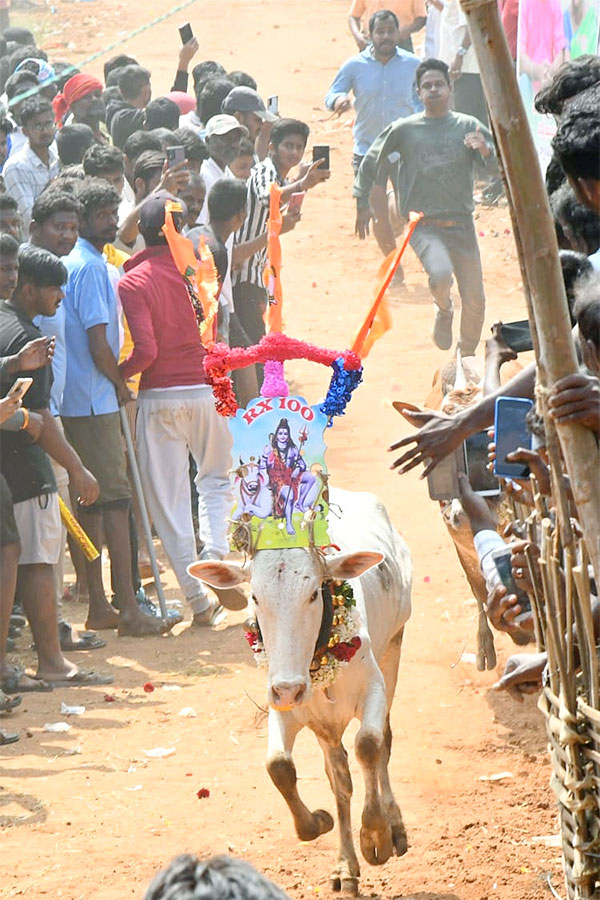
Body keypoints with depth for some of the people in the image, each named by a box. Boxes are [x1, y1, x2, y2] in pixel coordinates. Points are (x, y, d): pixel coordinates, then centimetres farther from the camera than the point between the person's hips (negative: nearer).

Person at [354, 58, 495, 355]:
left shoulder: (468, 127, 4)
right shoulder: (404, 129, 2)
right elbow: (370, 163, 12)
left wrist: (485, 150, -29)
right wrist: (362, 205, 9)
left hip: (461, 225, 2)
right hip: (423, 226, -2)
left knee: (475, 301, 4)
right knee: (441, 273, -31)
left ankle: (467, 355, 29)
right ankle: (443, 310, 3)